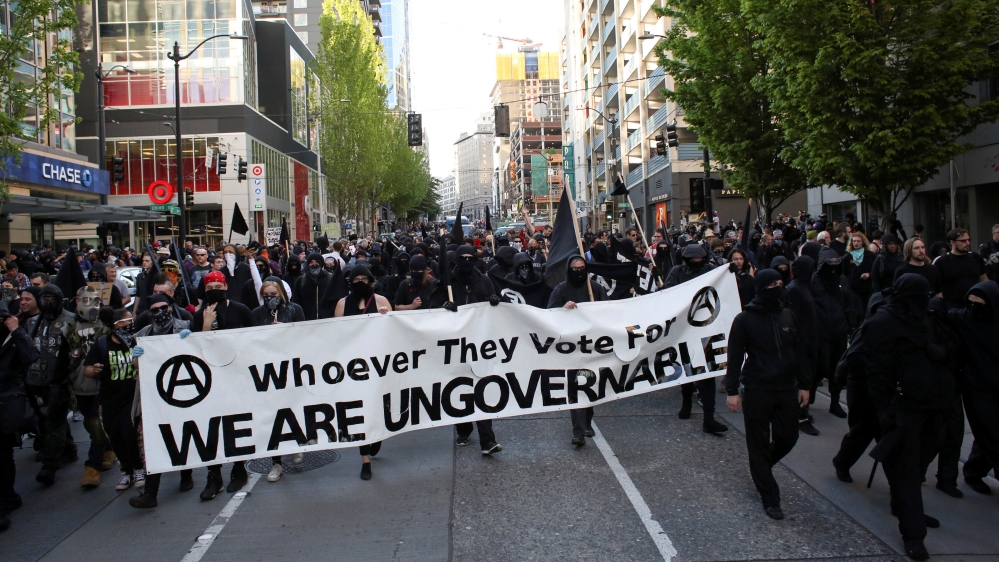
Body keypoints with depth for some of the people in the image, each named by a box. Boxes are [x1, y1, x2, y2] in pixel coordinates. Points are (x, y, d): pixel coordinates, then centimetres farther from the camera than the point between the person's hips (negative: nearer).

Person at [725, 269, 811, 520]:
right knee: (760, 443, 1)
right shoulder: (744, 319, -7)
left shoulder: (788, 316, 7)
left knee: (788, 437, 8)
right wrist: (732, 390, -10)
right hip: (757, 391, -5)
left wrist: (804, 384, 10)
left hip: (787, 388, 5)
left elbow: (800, 352, 12)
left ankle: (760, 469, 36)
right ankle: (770, 499, 10)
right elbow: (734, 357, -7)